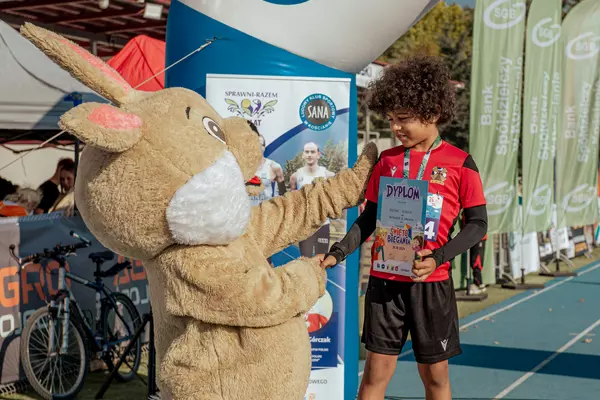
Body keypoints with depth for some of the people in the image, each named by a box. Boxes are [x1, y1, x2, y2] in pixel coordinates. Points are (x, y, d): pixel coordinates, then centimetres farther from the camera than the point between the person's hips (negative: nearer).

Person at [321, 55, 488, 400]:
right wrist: (337, 254, -5)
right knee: (377, 372, 5)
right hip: (384, 280, 2)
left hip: (431, 283, -2)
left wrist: (438, 258, -18)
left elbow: (478, 223, -4)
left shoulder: (459, 163, -4)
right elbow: (370, 218, 9)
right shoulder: (387, 160, 5)